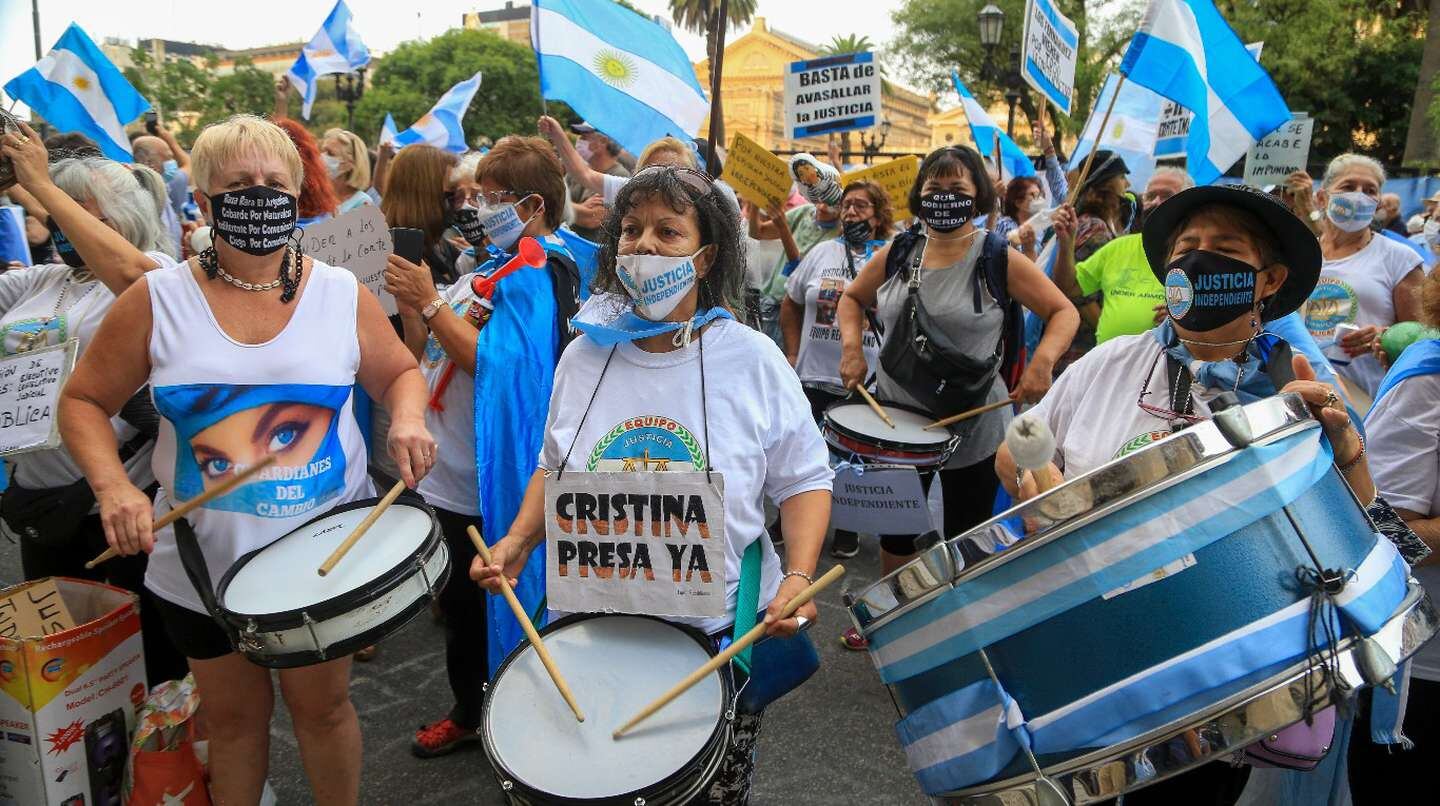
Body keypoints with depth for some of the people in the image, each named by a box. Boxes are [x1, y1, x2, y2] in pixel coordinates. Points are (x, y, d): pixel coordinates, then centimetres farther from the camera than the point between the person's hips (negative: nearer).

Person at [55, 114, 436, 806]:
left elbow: (400, 372, 8)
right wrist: (113, 485, -17)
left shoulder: (343, 294, -4)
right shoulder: (157, 300, -6)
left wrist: (408, 419, -15)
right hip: (205, 559, 0)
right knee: (233, 717, 17)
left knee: (322, 705, 15)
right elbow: (85, 401, 0)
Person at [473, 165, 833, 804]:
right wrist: (517, 542, -4)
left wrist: (798, 575, -19)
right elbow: (554, 468, 12)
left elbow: (804, 481, -4)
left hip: (722, 631, -2)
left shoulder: (753, 360, -8)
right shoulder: (585, 356, 0)